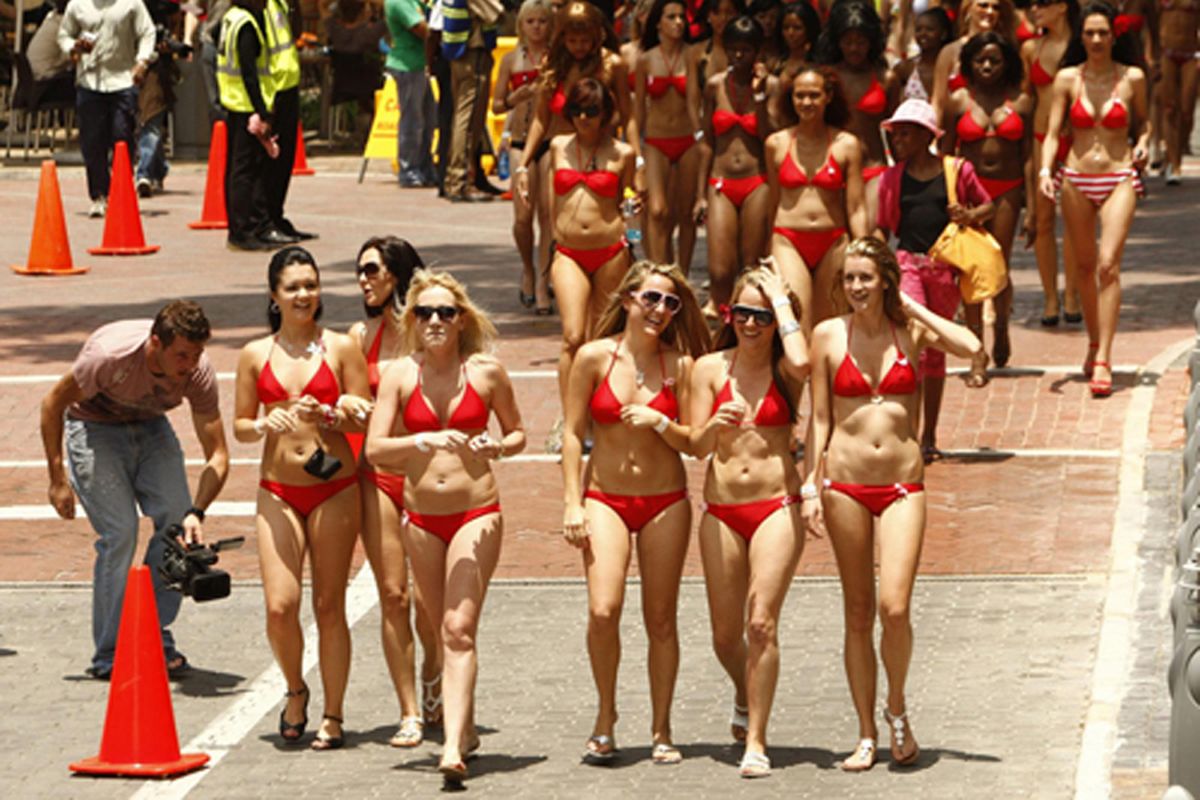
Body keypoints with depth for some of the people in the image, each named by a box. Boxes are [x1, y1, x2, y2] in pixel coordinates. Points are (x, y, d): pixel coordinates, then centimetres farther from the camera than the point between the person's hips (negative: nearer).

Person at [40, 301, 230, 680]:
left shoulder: (198, 372, -24)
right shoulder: (111, 355, -35)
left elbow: (218, 455, -17)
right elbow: (53, 404, -19)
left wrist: (196, 513, -33)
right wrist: (58, 480, -16)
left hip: (149, 426, 4)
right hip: (94, 427, -4)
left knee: (177, 522, -12)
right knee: (119, 532, -17)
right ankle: (109, 657, -7)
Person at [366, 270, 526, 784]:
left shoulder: (486, 372, -2)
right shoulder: (400, 375, 0)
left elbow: (517, 433, 10)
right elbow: (375, 450, -8)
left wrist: (496, 447, -12)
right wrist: (424, 440, -24)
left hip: (477, 513, -3)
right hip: (422, 517, 3)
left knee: (459, 629, -14)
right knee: (446, 630, 14)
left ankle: (454, 746, -21)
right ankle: (464, 726, 31)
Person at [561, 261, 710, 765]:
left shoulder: (678, 364, 0)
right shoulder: (594, 357, -3)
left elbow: (693, 441, 2)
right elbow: (572, 434, 0)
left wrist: (659, 421, -17)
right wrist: (572, 502, -5)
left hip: (666, 501, 1)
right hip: (605, 499, -1)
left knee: (661, 620, 4)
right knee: (603, 610, -16)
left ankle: (661, 730, 16)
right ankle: (606, 714, 5)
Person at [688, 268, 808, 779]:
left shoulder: (783, 369, 1)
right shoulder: (710, 368, 6)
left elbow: (803, 362, -25)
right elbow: (696, 446, 3)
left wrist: (783, 303, -12)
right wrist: (715, 425, -20)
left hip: (777, 506, -3)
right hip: (721, 510, 3)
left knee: (762, 622, -14)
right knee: (725, 633, 7)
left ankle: (756, 741, -10)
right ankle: (745, 696, 40)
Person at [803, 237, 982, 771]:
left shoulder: (910, 329, 2)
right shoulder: (829, 335, 3)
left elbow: (971, 348, -16)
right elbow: (820, 419, 5)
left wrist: (912, 307, -8)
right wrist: (812, 487, -1)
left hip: (902, 486, -1)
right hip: (845, 483, 1)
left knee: (895, 608, -14)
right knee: (858, 614, 5)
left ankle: (897, 708, 11)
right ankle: (866, 734, 14)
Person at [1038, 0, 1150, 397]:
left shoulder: (1132, 78, 0)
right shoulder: (1067, 79, 1)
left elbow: (1142, 120, 16)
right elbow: (1052, 132, 0)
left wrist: (1143, 143, -5)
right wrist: (1045, 170, -17)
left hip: (1119, 180, -2)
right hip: (1077, 181, 2)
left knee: (1108, 264, -15)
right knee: (1085, 266, 11)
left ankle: (1103, 360, -17)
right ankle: (1094, 342, 30)